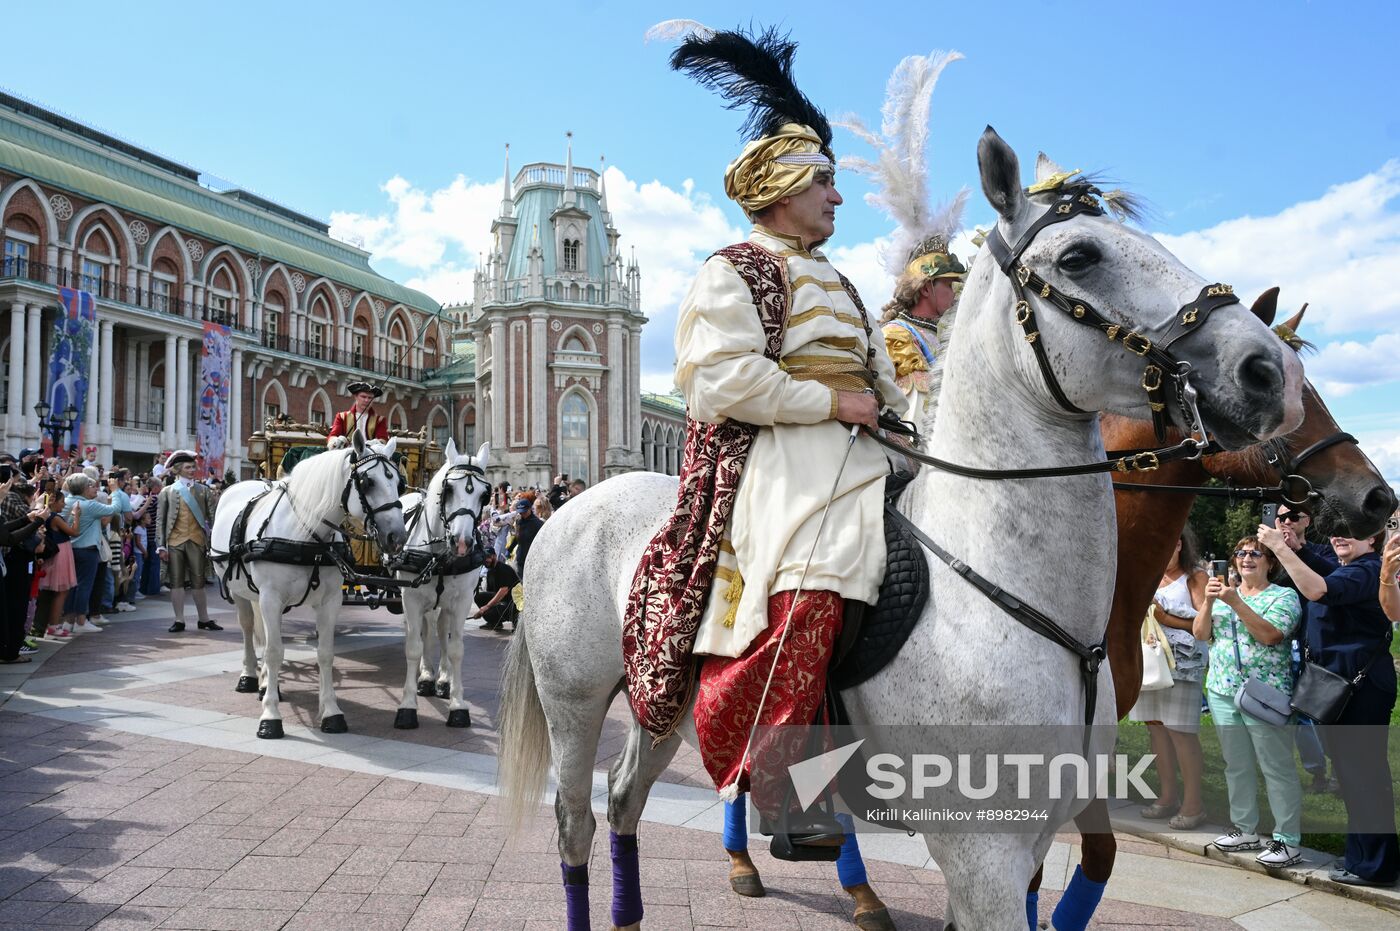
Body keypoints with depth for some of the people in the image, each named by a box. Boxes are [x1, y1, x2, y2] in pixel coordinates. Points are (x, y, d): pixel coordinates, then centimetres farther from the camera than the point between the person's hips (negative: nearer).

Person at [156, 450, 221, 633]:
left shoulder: (203, 490, 9)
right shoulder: (167, 491, 6)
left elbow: (212, 517, 8)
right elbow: (160, 520, 4)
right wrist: (161, 546, -3)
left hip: (197, 541, 0)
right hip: (175, 542, 0)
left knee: (198, 583, 4)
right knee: (176, 582, 3)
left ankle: (204, 620, 13)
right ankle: (179, 620, 10)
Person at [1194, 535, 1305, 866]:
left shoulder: (1284, 596, -2)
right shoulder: (1223, 594, 13)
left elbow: (1269, 634, -18)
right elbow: (1201, 633, 5)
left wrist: (1235, 602, -23)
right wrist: (1208, 601, -10)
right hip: (1223, 691, 6)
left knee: (1277, 767, -3)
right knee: (1236, 765, 13)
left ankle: (1288, 840, 3)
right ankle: (1245, 829, 24)